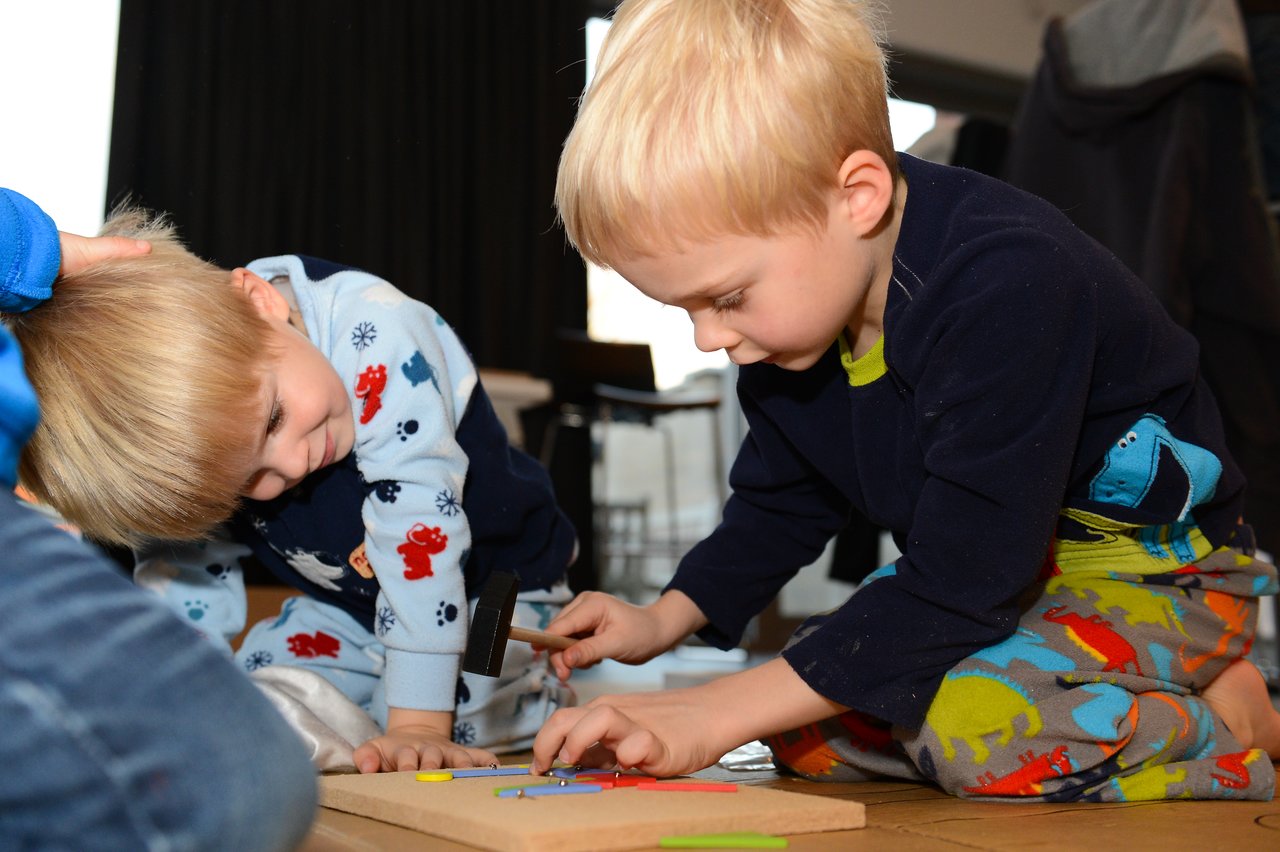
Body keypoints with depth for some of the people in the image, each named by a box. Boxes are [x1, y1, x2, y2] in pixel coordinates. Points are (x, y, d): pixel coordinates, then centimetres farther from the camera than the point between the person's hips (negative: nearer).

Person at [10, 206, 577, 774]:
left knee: (468, 720, -26)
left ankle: (547, 684, 6)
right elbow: (181, 568, -7)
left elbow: (419, 523, -38)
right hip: (346, 607, 5)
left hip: (495, 588, -4)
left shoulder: (376, 337, -38)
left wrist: (417, 728, -38)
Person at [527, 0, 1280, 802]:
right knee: (802, 720, -5)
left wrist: (717, 715, -32)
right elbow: (781, 503, 13)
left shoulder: (1005, 287, -33)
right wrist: (664, 619, -2)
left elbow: (960, 585, -33)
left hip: (1161, 563, -9)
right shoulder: (788, 309, -7)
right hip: (997, 571, 9)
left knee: (982, 719, -34)